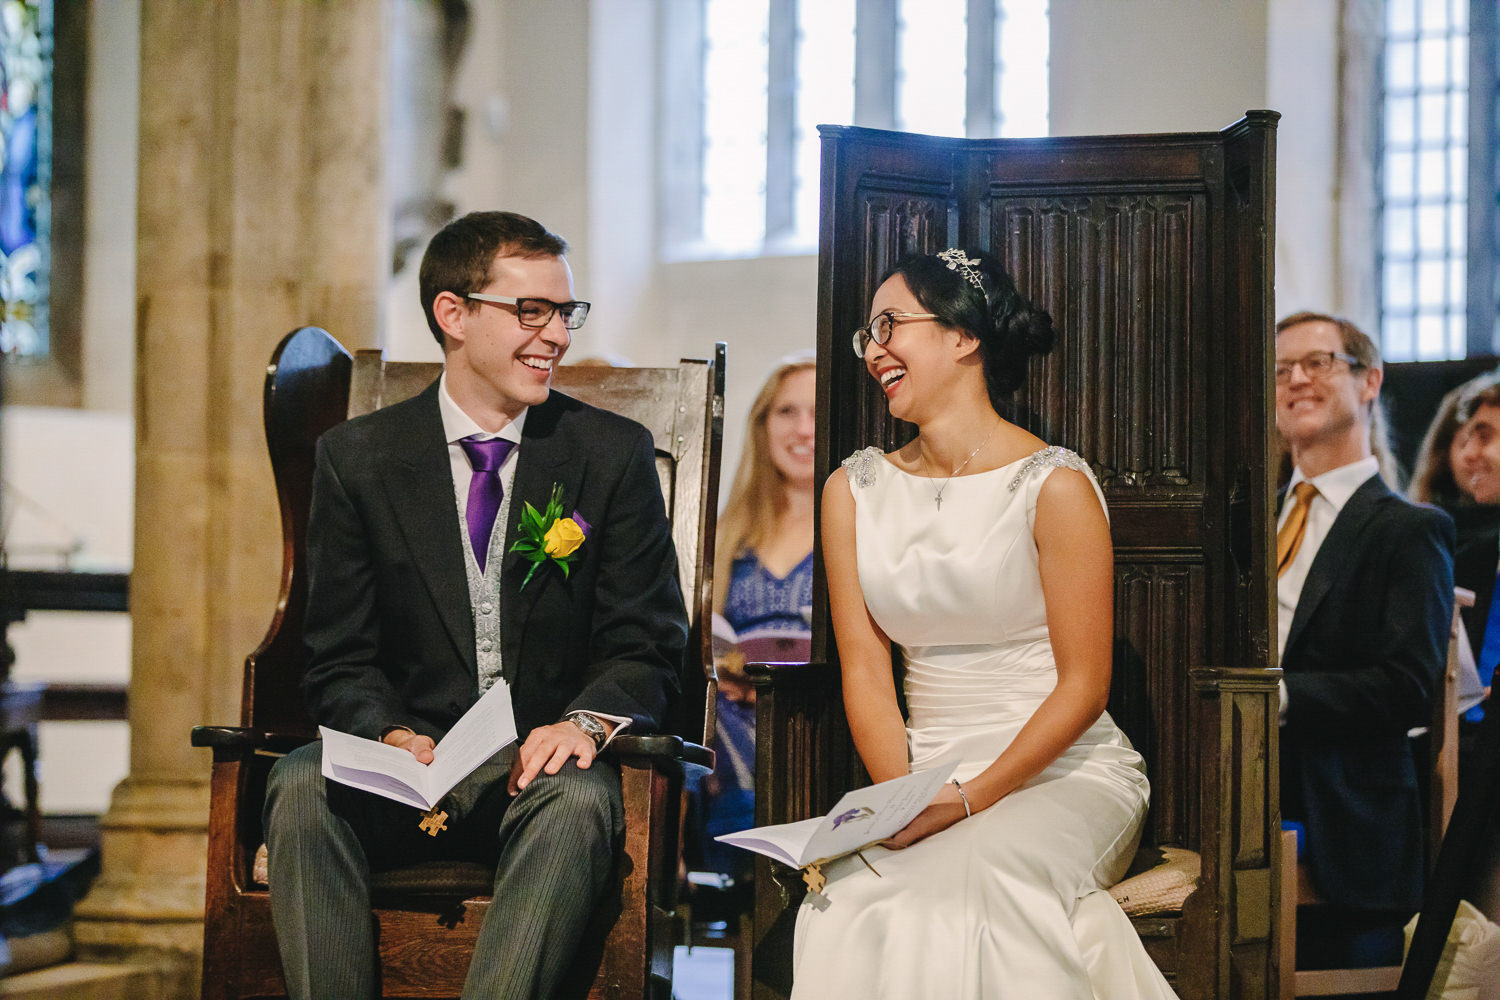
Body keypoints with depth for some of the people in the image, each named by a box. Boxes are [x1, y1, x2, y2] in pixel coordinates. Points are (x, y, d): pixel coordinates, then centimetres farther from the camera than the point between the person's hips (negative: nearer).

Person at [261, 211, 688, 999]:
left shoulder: (613, 454, 5)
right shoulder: (357, 458, 6)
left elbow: (647, 647, 3)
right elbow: (340, 662, 4)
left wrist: (587, 719, -20)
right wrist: (394, 736, -19)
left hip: (543, 766, -1)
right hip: (407, 766, 1)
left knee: (580, 801, -35)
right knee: (301, 786, -30)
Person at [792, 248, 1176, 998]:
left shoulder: (1052, 485, -6)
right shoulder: (854, 490, 9)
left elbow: (1083, 686, -7)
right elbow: (865, 672, 4)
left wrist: (972, 798, -16)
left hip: (1065, 770, -3)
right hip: (923, 772, 3)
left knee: (971, 878, -35)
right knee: (850, 896, -29)